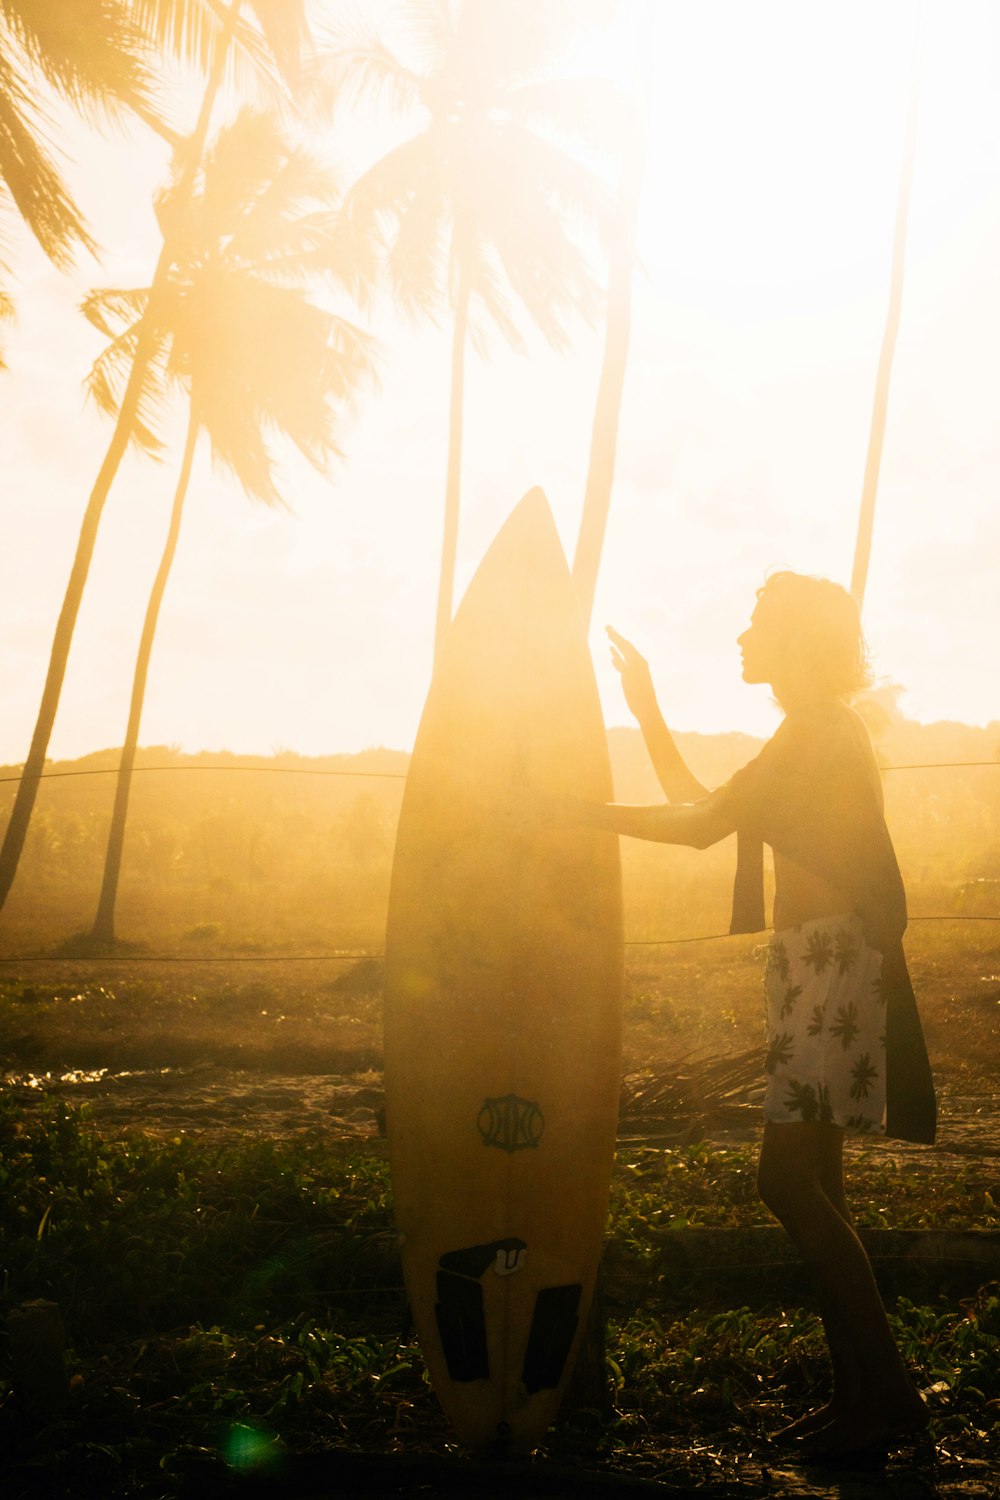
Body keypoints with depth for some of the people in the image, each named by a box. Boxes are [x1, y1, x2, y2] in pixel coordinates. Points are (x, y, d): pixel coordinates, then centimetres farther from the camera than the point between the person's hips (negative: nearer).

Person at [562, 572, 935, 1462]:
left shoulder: (821, 729, -11)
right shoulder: (813, 732, 21)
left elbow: (703, 823, -16)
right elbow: (703, 809, 25)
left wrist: (593, 814, -6)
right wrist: (647, 712, 26)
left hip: (839, 961, -10)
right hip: (811, 963, 10)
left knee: (789, 1181, -13)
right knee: (813, 1186, 9)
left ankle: (888, 1393, -7)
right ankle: (858, 1393, 14)